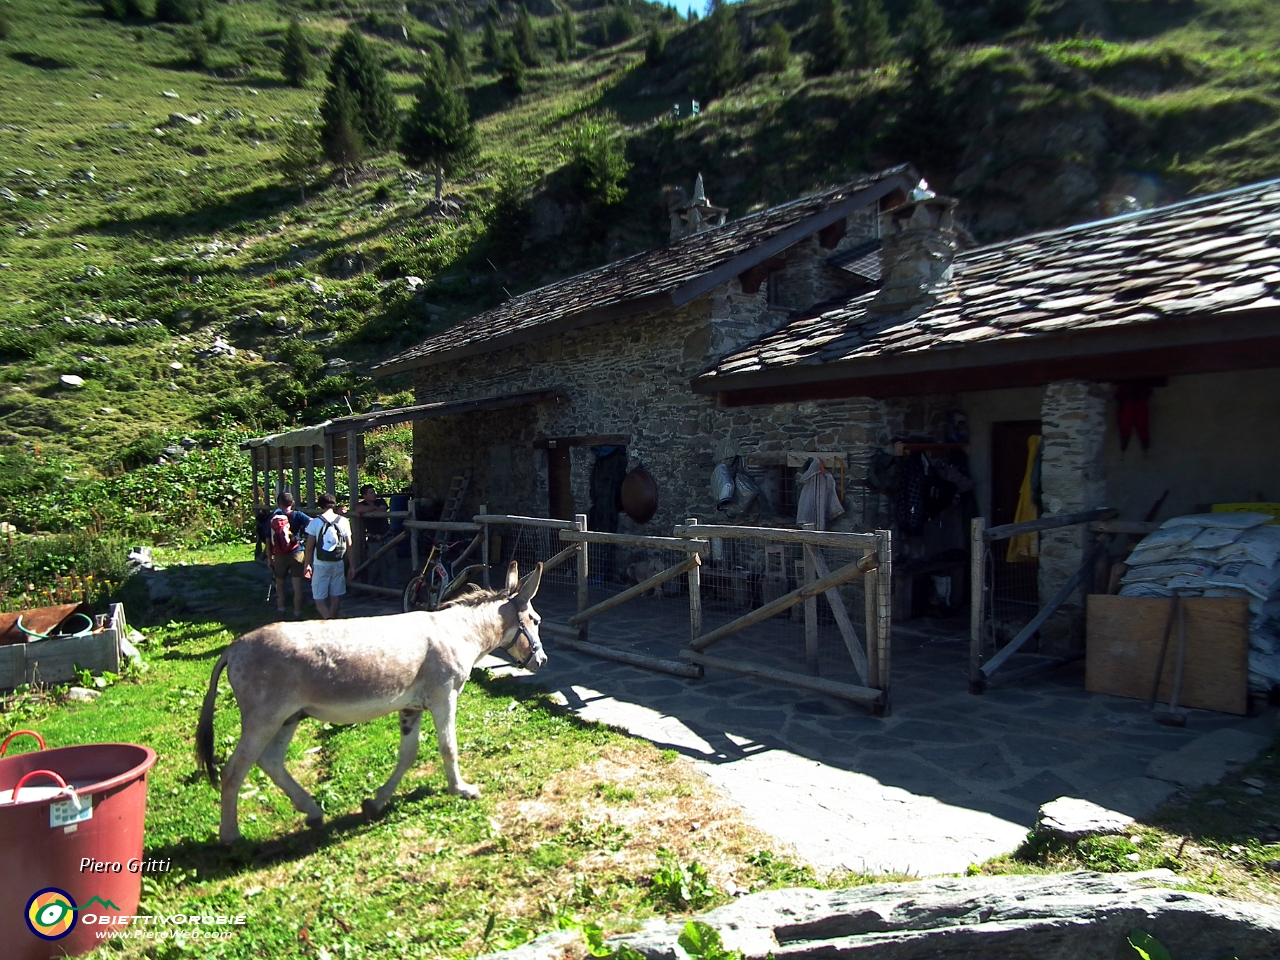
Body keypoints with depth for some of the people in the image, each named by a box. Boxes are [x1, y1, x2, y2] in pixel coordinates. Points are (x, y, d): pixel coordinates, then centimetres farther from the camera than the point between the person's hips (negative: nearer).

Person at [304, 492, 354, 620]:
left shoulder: (315, 522, -7)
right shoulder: (343, 521, 0)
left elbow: (309, 547, -6)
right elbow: (349, 546, 2)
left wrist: (307, 564, 5)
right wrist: (350, 566, 9)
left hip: (320, 565, -3)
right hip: (338, 564, 3)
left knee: (319, 599, 1)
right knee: (335, 597, 13)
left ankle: (328, 620, -23)